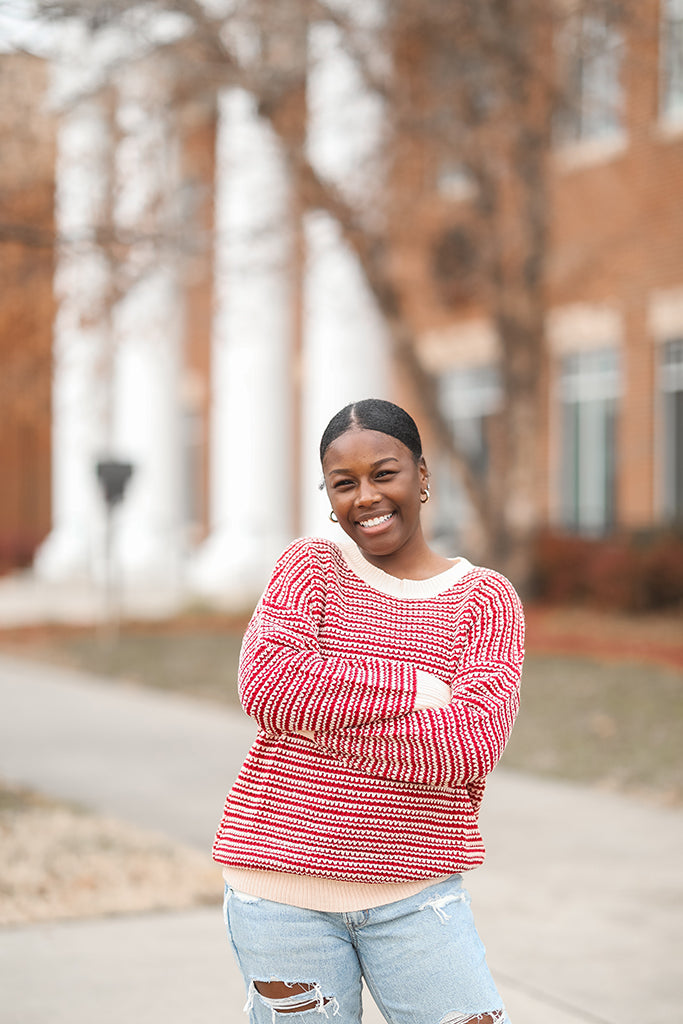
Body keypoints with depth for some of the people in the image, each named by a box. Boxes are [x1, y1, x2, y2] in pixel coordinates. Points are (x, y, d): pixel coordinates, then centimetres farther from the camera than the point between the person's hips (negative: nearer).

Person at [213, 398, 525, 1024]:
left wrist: (315, 712, -13)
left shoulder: (486, 598, 3)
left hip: (414, 895, 0)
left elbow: (472, 743, -13)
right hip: (282, 890, 0)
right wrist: (419, 687, -14)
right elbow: (266, 682, -14)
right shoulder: (310, 565, 5)